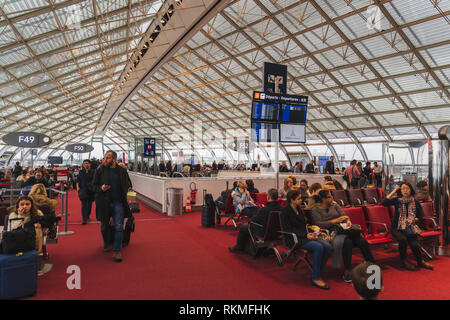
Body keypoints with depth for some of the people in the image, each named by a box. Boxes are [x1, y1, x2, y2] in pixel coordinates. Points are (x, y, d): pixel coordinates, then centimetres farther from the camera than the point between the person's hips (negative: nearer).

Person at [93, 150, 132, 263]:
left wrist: (126, 189, -5)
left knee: (119, 227, -3)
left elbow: (127, 185, 14)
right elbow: (94, 184, 5)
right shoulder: (100, 169, 1)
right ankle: (106, 243, 44)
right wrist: (101, 188, -14)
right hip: (104, 202, 1)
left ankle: (117, 251, 6)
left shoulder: (122, 170, 2)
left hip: (118, 202, -1)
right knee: (104, 226, 16)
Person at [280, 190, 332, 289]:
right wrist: (305, 235, -17)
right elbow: (288, 229, -13)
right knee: (318, 247, -28)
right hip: (294, 239, -8)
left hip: (305, 236, 8)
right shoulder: (285, 211, -8)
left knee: (327, 247, -14)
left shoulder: (299, 209, 16)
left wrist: (311, 234, 0)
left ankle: (319, 273, -5)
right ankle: (316, 278, -18)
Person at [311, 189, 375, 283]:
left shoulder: (334, 205, 19)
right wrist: (335, 221, -15)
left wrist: (348, 221, -12)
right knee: (347, 242, -33)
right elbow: (318, 224, -11)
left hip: (342, 229, 5)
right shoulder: (316, 210, 2)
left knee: (362, 241, -21)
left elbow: (344, 215, 11)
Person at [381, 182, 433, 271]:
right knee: (403, 239, -31)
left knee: (414, 244, -25)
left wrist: (414, 219, -8)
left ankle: (420, 261, 2)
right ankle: (403, 261, -9)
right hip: (397, 228, -1)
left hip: (409, 228, 1)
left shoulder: (416, 203, 6)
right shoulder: (397, 200, 1)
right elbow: (383, 203, -15)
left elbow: (419, 217, 16)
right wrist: (393, 192, -11)